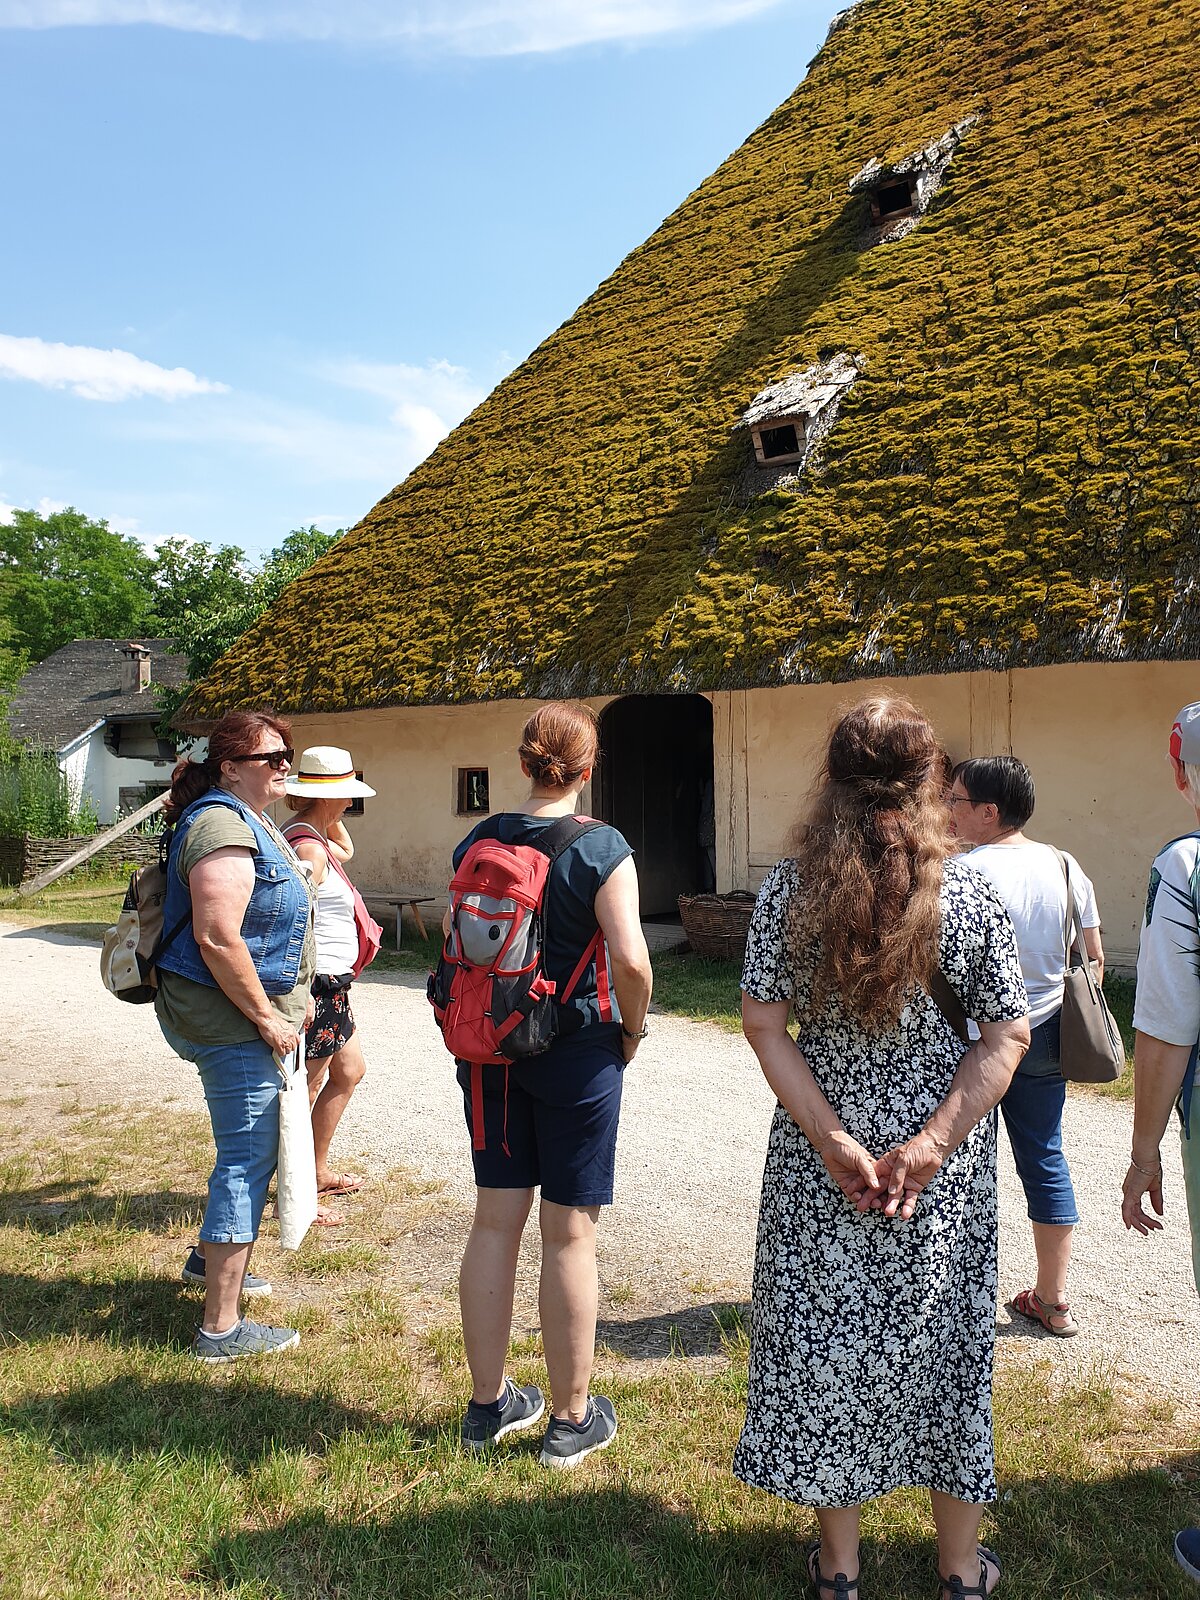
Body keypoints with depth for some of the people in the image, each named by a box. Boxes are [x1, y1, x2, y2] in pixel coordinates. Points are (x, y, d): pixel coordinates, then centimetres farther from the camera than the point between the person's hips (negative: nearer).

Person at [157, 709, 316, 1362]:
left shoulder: (253, 821, 13)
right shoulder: (223, 826, -21)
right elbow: (217, 939, -28)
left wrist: (293, 995, 21)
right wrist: (265, 1014, -21)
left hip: (252, 1011, 11)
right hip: (227, 1018, -11)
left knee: (253, 1148, 24)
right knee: (246, 1160, -3)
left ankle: (211, 1258, 46)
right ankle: (221, 1328, 8)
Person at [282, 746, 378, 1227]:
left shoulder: (305, 837, 9)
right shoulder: (309, 848, -21)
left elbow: (346, 850, 29)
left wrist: (332, 822, 15)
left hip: (329, 984, 11)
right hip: (317, 986, -11)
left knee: (348, 1071, 23)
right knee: (304, 1089, 2)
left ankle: (317, 1172, 36)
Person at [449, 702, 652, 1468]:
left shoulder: (476, 843, 2)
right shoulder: (602, 848, -13)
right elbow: (631, 958, -19)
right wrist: (632, 1031, -3)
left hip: (490, 1051, 5)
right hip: (577, 1054, -5)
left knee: (496, 1222, 15)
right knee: (570, 1233, 7)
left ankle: (489, 1403, 29)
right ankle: (572, 1418, 22)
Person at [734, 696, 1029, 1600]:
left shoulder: (789, 889, -8)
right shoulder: (971, 891, -8)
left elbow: (764, 1025, -10)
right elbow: (1008, 1034, -8)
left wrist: (832, 1139, -10)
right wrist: (934, 1143, -10)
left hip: (822, 1157, 0)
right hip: (947, 1163, 1)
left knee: (826, 1339, 16)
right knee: (944, 1341, 18)